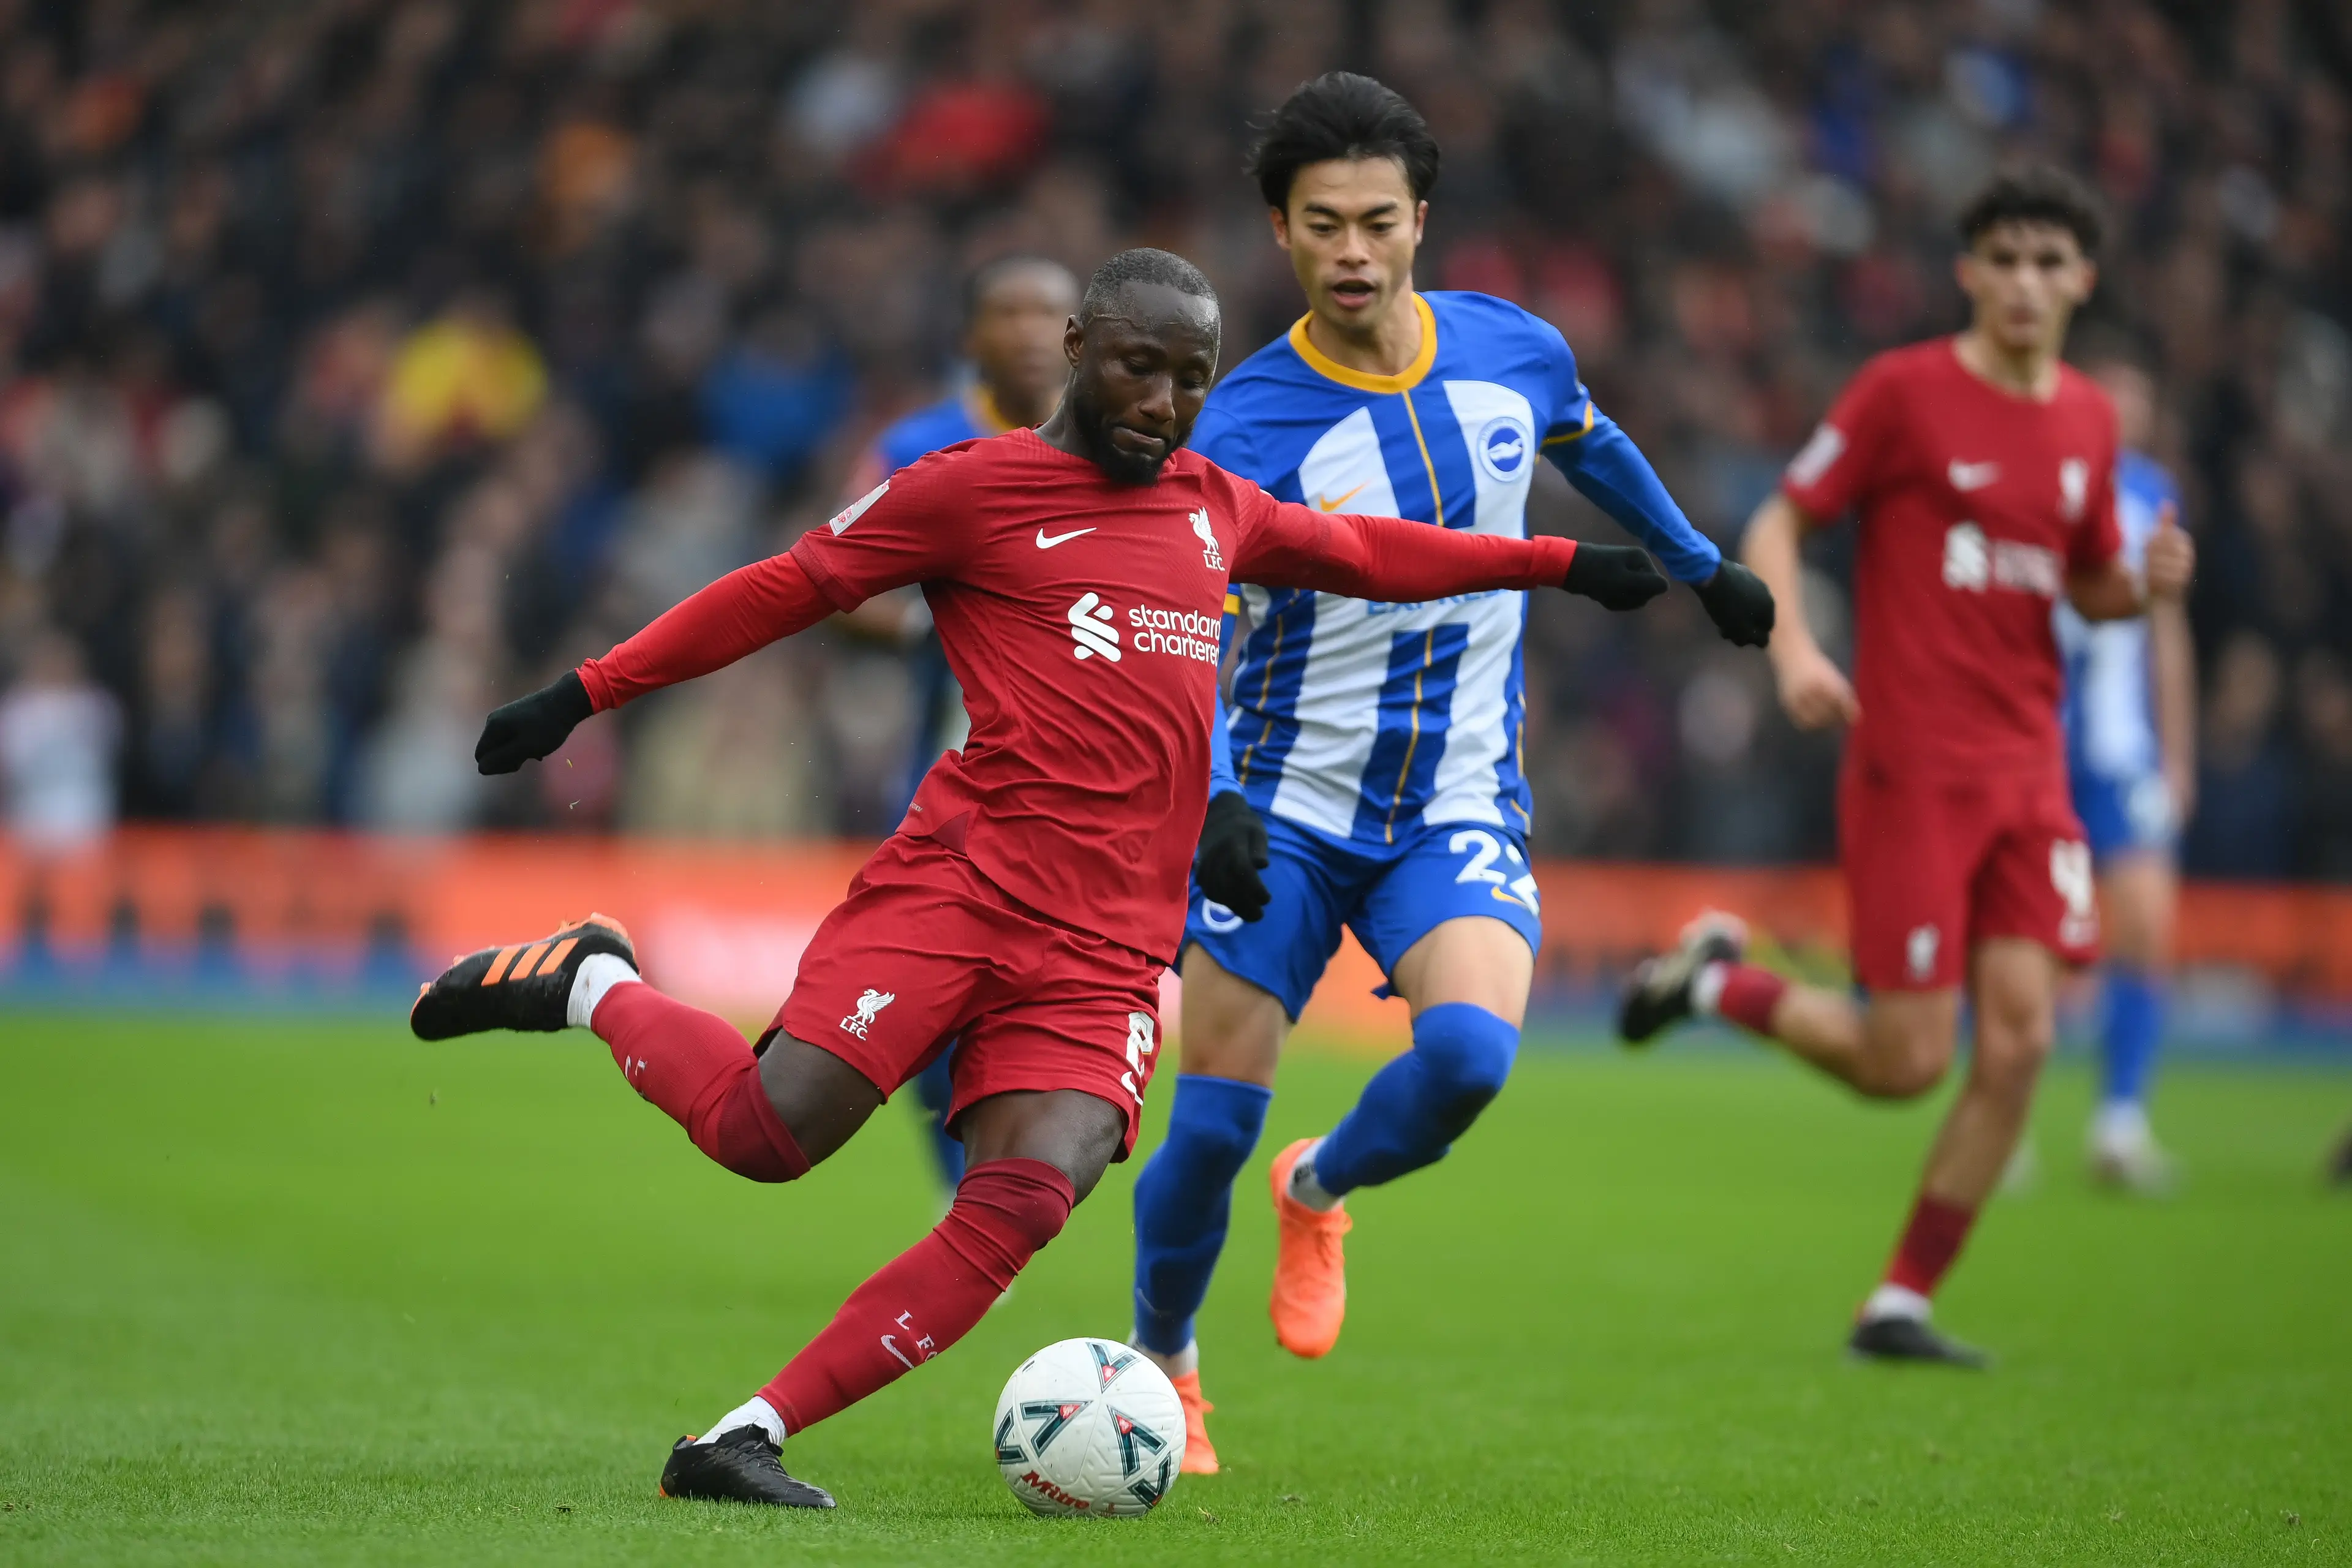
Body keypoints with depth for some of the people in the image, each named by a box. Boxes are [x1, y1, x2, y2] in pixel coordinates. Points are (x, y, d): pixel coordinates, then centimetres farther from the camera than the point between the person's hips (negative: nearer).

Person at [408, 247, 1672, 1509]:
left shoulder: (1218, 511, 21)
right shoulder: (976, 487, 3)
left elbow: (1366, 553, 38)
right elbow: (784, 590, 4)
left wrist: (1560, 564, 41)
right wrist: (585, 695, 3)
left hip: (1106, 955, 5)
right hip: (961, 884, -5)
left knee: (1022, 1206, -19)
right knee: (770, 1131, -21)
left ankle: (743, 1441, -16)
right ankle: (593, 987, 11)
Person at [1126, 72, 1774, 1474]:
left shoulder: (1513, 351, -3)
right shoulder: (1245, 428, -15)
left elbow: (1592, 446, 22)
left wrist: (1702, 565, 34)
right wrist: (1218, 803, -35)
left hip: (1459, 810, 2)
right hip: (1285, 816, -2)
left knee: (1472, 1052, -25)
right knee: (1213, 1124, -6)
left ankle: (1322, 1194, 8)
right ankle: (1161, 1367, 23)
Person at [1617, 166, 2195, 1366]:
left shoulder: (2089, 420, 11)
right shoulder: (1904, 391, -6)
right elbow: (1779, 521, -2)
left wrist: (2146, 583, -1)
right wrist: (1790, 647, -19)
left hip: (2027, 770, 5)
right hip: (1911, 761, -5)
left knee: (2018, 1042, -6)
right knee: (1905, 1063, -8)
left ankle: (1901, 1306, 6)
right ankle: (1713, 980, 20)